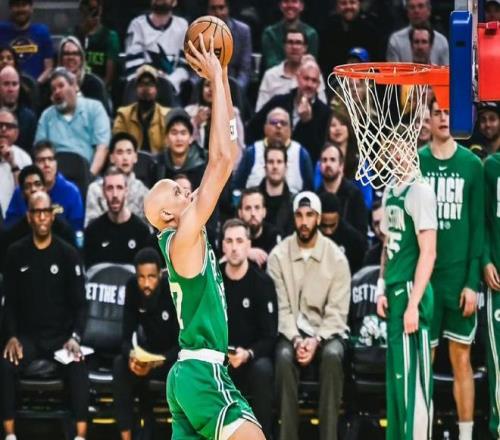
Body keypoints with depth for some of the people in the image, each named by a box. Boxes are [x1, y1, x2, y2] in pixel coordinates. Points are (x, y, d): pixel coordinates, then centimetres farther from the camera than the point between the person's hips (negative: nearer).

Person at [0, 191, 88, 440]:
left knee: (78, 367, -33)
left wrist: (75, 337, -15)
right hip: (28, 335, 1)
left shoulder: (68, 254, 1)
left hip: (62, 335, -1)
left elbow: (79, 303, 1)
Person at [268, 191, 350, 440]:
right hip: (291, 331, 0)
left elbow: (337, 311, -7)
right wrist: (296, 339, -22)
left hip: (326, 331, 0)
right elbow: (280, 307, -6)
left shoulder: (336, 257, -4)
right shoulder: (279, 255, -2)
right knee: (284, 356, -33)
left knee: (332, 355, -34)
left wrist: (316, 340, -22)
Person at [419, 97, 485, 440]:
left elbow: (478, 225, 1)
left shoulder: (472, 164, 1)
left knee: (462, 360, 2)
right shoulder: (416, 162, 3)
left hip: (460, 277, -1)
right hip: (423, 277, 1)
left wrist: (472, 280, -6)